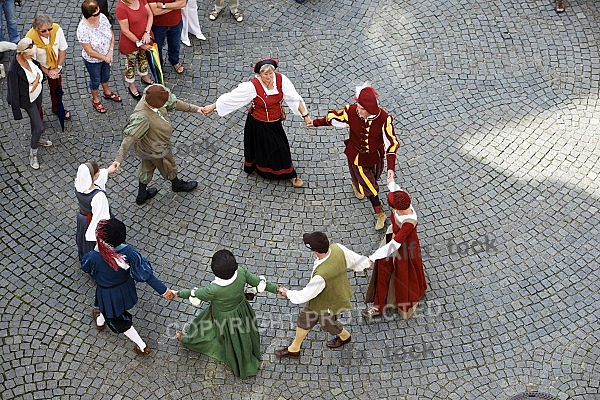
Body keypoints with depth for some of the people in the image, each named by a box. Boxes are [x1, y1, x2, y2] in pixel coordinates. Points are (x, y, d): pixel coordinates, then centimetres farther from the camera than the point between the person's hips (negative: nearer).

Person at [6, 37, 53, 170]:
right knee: (39, 127, 0)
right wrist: (17, 112, -18)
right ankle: (33, 154, 22)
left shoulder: (28, 58, -17)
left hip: (37, 93, 7)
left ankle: (36, 139, 56)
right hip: (28, 100, -7)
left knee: (36, 118, 29)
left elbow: (38, 69, 6)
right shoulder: (14, 70, -36)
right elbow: (14, 92, -25)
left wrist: (37, 79, -13)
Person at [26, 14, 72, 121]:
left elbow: (63, 50, -12)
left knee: (57, 88, 25)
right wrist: (47, 72, -19)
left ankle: (57, 109, 53)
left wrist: (57, 68, -15)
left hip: (55, 66, 4)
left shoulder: (57, 29, -28)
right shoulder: (30, 38, -36)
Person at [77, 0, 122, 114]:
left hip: (107, 56, 5)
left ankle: (107, 92, 60)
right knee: (95, 80, 21)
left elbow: (112, 34, -7)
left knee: (106, 75, 31)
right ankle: (95, 100, 47)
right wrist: (104, 57, -18)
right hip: (92, 61, -5)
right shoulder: (83, 29, -36)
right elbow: (89, 51, -28)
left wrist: (110, 52, -17)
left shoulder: (102, 17, -20)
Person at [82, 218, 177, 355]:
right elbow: (146, 274, -28)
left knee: (118, 320, 26)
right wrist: (163, 290, -20)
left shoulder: (94, 257, -39)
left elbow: (85, 267, -12)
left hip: (108, 296, -5)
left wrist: (97, 248, -9)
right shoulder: (129, 252, -34)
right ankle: (101, 321, 73)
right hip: (126, 289, 5)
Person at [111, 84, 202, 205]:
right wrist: (119, 159, -49)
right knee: (168, 166, 24)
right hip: (156, 149, -7)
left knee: (147, 167, 28)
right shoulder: (142, 117, -45)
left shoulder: (153, 97, -22)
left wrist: (195, 109, -1)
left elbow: (174, 103, -8)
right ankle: (177, 184, 57)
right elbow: (129, 138, -45)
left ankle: (142, 195, 51)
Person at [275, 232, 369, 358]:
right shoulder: (338, 248, -30)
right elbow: (354, 258, -9)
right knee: (304, 319, 24)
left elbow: (306, 295, -30)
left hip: (328, 304, -8)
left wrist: (288, 293, -11)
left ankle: (345, 337, 61)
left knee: (327, 323, 28)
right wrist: (365, 262, 14)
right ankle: (294, 349, 47)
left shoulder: (321, 275, -47)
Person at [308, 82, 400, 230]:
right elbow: (333, 117, -8)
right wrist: (316, 123, 7)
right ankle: (379, 214, 31)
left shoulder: (384, 119, -33)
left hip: (375, 156, 1)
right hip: (357, 156, -1)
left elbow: (391, 143, -29)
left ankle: (356, 184, 67)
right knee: (370, 185, 9)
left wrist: (390, 167, -36)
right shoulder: (351, 111, -29)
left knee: (372, 178, 30)